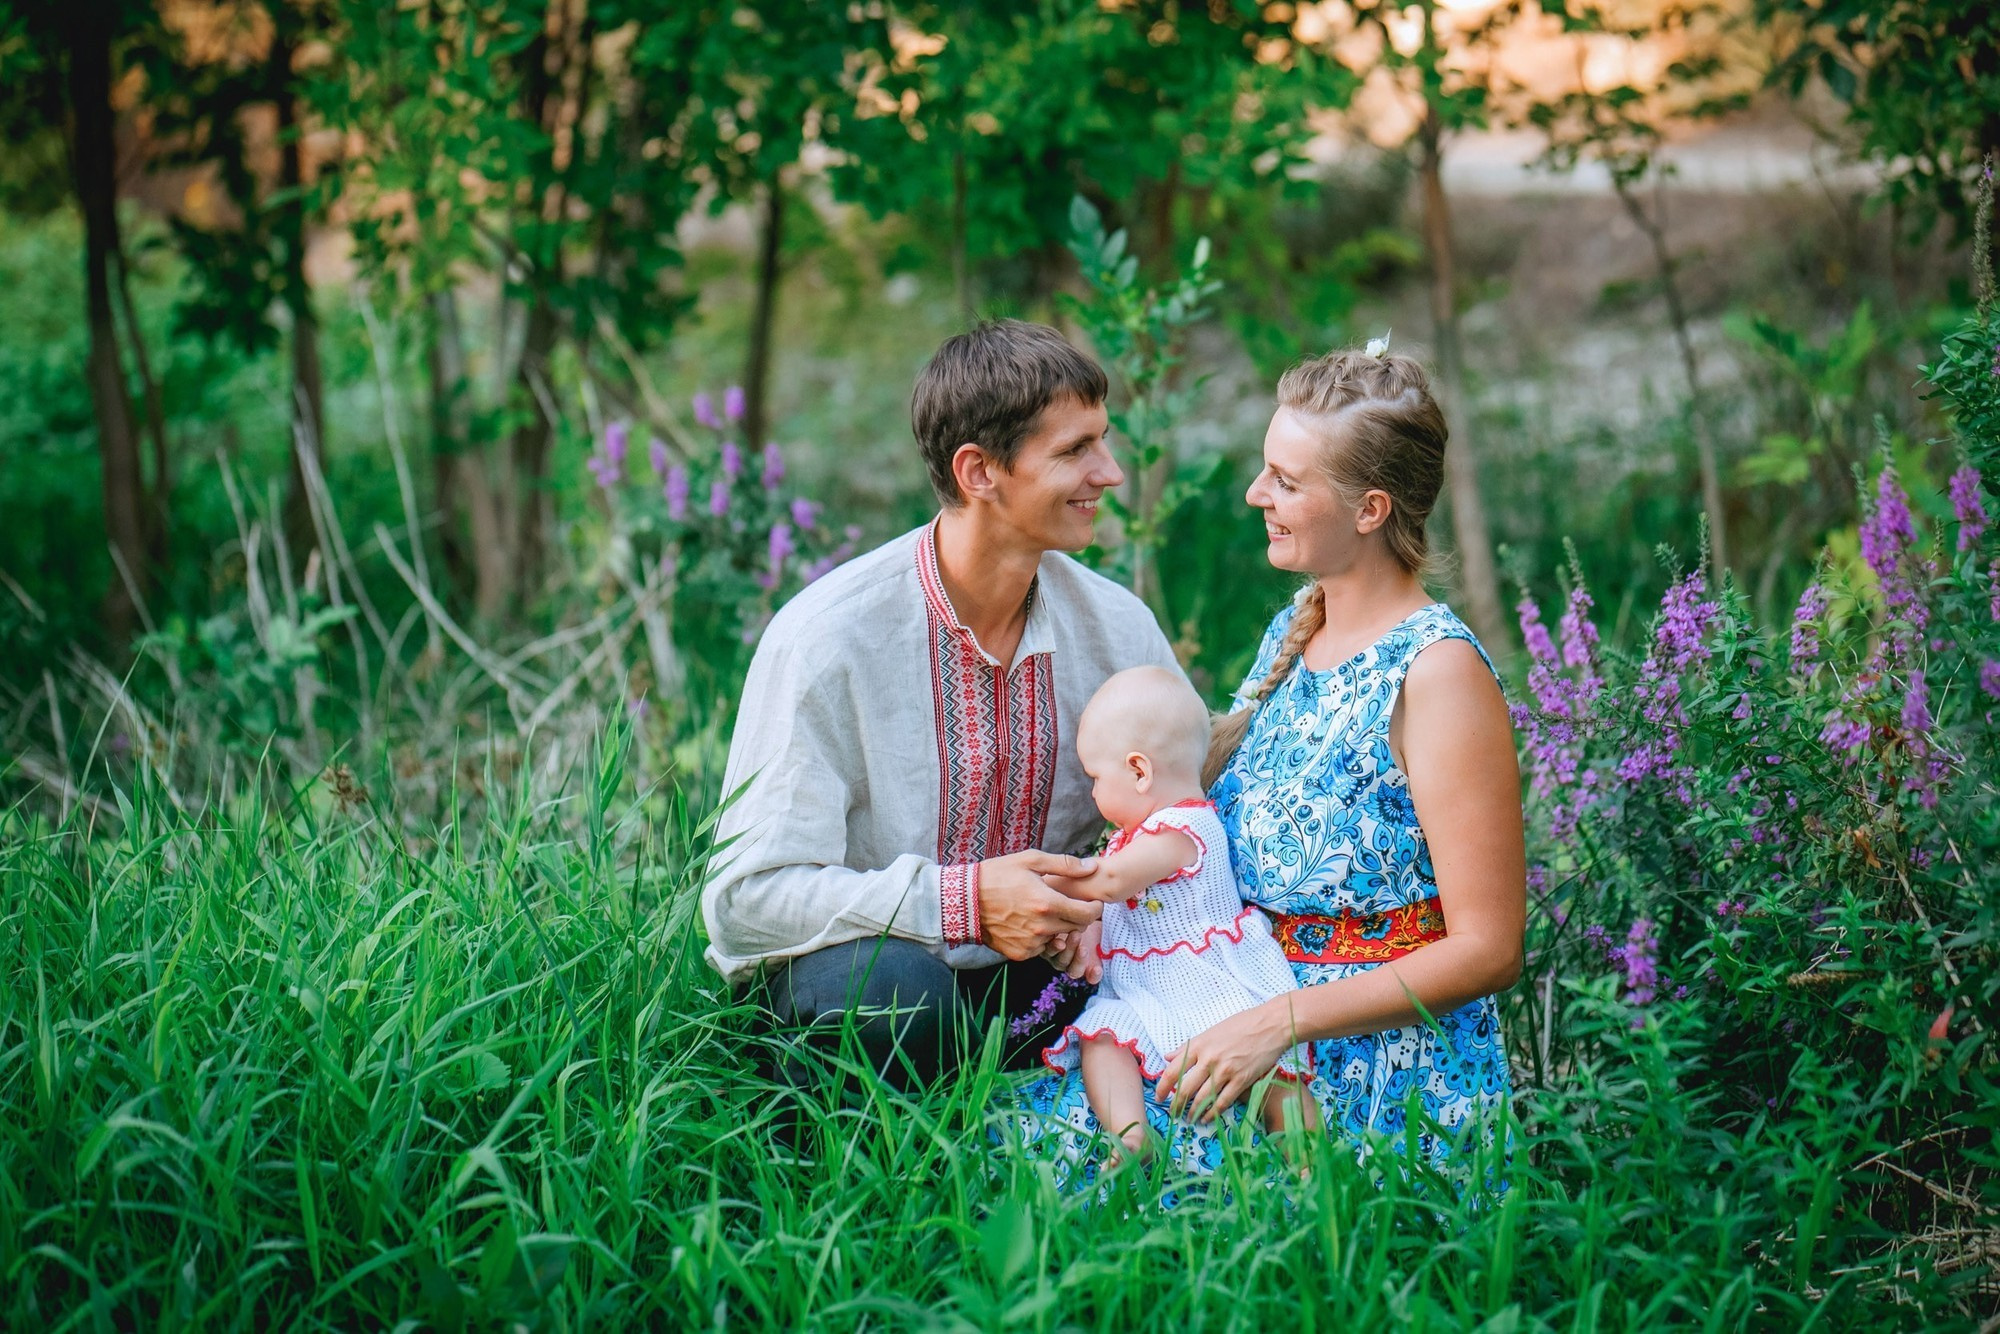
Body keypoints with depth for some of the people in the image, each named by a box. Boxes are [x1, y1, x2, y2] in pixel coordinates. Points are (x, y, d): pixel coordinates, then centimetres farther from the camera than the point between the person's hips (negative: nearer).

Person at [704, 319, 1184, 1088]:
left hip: (1033, 970, 5)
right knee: (895, 988, -38)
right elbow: (747, 894, -19)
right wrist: (965, 901, -29)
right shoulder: (826, 638, -17)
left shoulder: (1119, 628, -2)